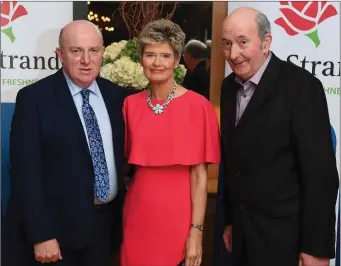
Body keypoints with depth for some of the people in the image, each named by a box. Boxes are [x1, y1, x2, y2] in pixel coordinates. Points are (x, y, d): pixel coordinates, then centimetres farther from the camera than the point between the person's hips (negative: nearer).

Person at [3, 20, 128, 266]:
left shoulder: (116, 95, 3)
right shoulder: (34, 98, -11)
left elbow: (122, 157, 9)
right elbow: (26, 171, -14)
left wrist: (123, 213, 8)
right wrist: (40, 236, -17)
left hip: (106, 222, 5)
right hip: (58, 226, -4)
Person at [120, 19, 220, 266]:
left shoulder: (198, 106, -11)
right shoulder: (131, 104, 2)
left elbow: (199, 175, -10)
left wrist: (197, 230, -11)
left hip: (177, 218, -3)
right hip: (137, 215, 4)